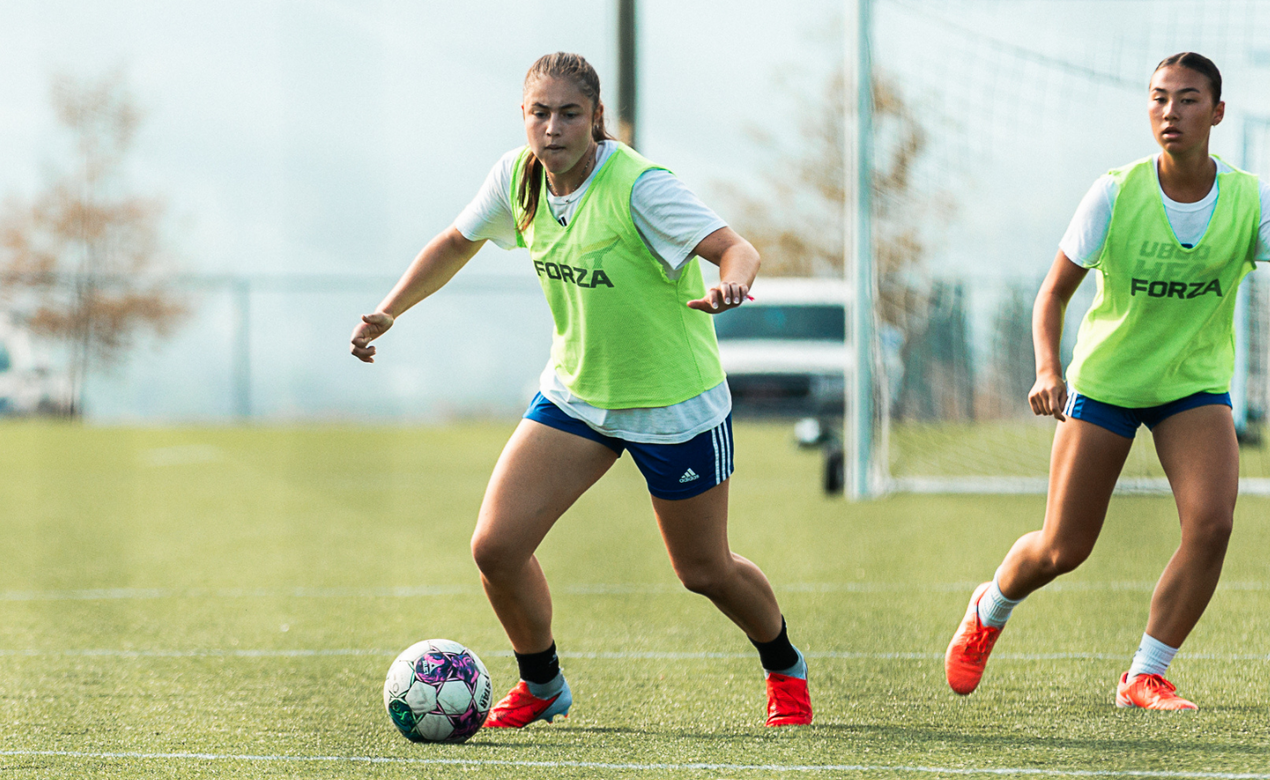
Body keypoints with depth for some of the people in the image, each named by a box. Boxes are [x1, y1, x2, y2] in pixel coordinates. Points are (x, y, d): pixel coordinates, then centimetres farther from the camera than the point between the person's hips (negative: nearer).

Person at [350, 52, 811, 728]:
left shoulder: (639, 186, -26)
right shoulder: (517, 176, -8)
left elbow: (736, 249, -35)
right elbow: (457, 242, 12)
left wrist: (730, 284, -58)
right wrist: (388, 311, 5)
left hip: (673, 404, -5)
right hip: (574, 389, 5)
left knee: (705, 571, 9)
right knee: (495, 547, -8)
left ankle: (784, 669, 41)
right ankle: (541, 686, 18)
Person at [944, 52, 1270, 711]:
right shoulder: (1115, 195, -16)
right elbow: (1054, 292, -8)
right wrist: (1048, 372, -23)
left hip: (1195, 385, 1)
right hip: (1104, 380, -1)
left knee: (1211, 522, -21)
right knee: (1063, 549, 2)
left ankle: (1144, 677, -5)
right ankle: (989, 611, 37)